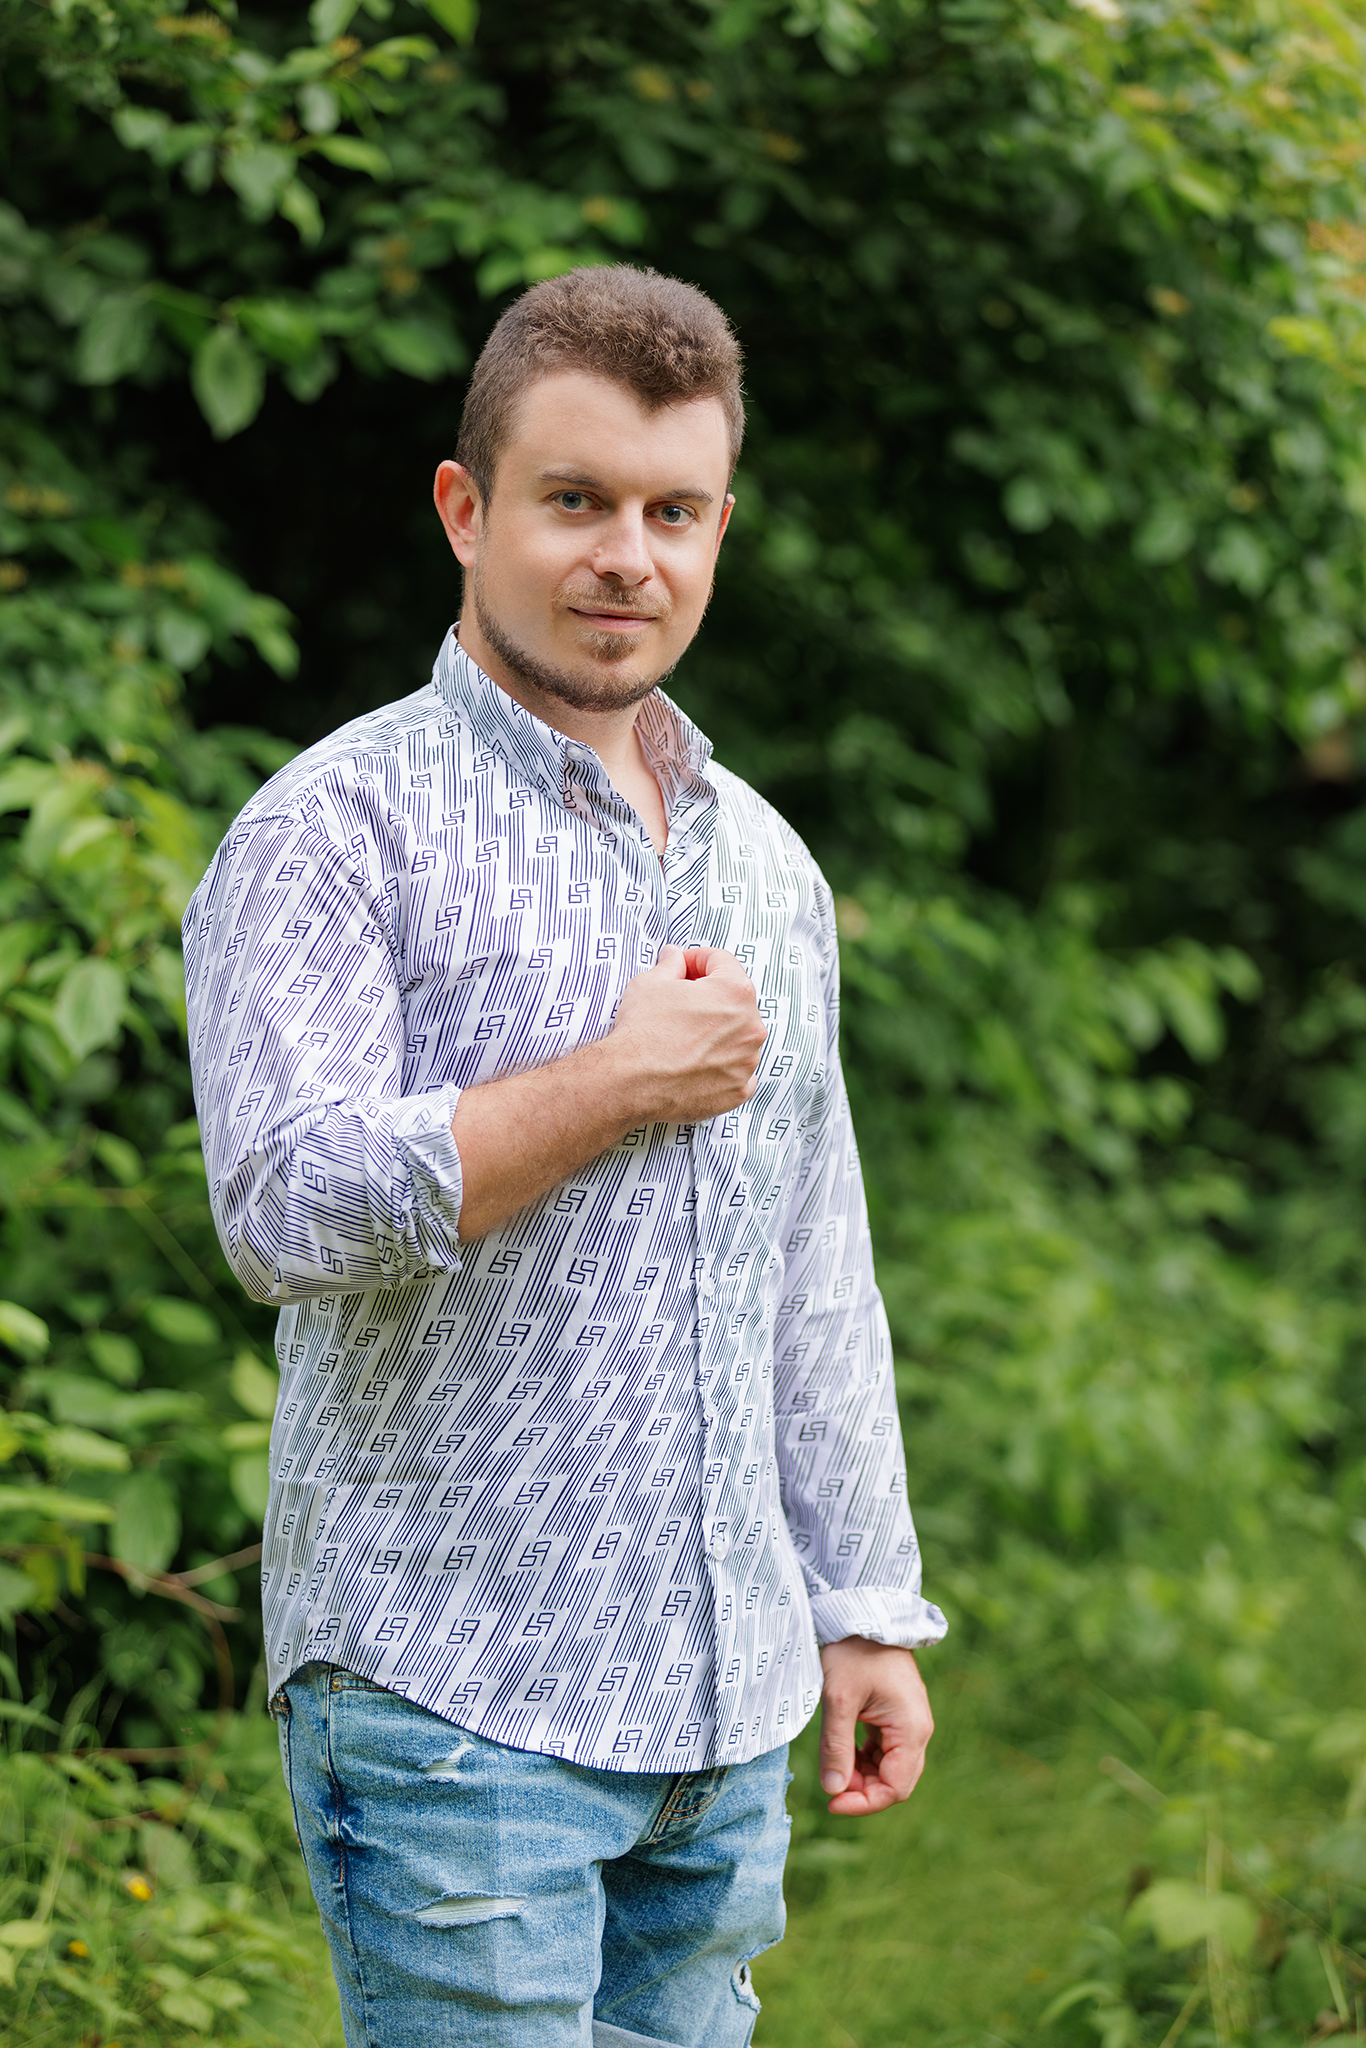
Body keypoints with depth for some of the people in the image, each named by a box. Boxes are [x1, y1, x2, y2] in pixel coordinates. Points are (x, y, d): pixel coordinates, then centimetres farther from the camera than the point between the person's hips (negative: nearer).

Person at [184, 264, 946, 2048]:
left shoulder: (764, 864, 15)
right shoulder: (339, 830, -7)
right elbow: (289, 1204, -20)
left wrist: (867, 1611, 15)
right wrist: (623, 1081, -15)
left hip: (726, 1702, 7)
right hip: (450, 1697, -6)